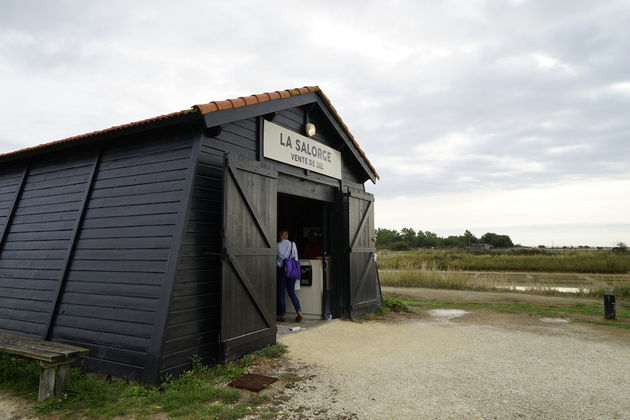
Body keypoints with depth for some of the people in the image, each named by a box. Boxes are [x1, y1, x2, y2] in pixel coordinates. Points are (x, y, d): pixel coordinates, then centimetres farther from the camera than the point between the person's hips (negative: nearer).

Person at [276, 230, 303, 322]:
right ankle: (299, 311, -1)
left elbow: (275, 259, 0)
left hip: (280, 270, -2)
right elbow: (296, 258, 4)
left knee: (281, 293, 6)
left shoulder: (277, 246, -3)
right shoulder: (292, 244, 3)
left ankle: (281, 315, 10)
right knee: (292, 292, 11)